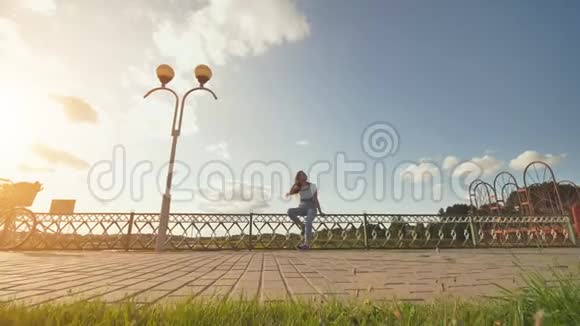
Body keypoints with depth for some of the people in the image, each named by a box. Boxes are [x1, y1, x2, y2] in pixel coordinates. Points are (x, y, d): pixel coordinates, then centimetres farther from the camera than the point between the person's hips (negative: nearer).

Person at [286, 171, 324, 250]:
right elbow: (291, 192, -7)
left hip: (311, 208, -3)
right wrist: (296, 183, -5)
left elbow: (315, 199, 3)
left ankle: (306, 244, -33)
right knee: (290, 211, -27)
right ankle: (302, 225, -11)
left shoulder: (312, 186, 4)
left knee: (308, 222, -31)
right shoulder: (299, 188, 12)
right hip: (302, 208, 3)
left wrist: (320, 211, -1)